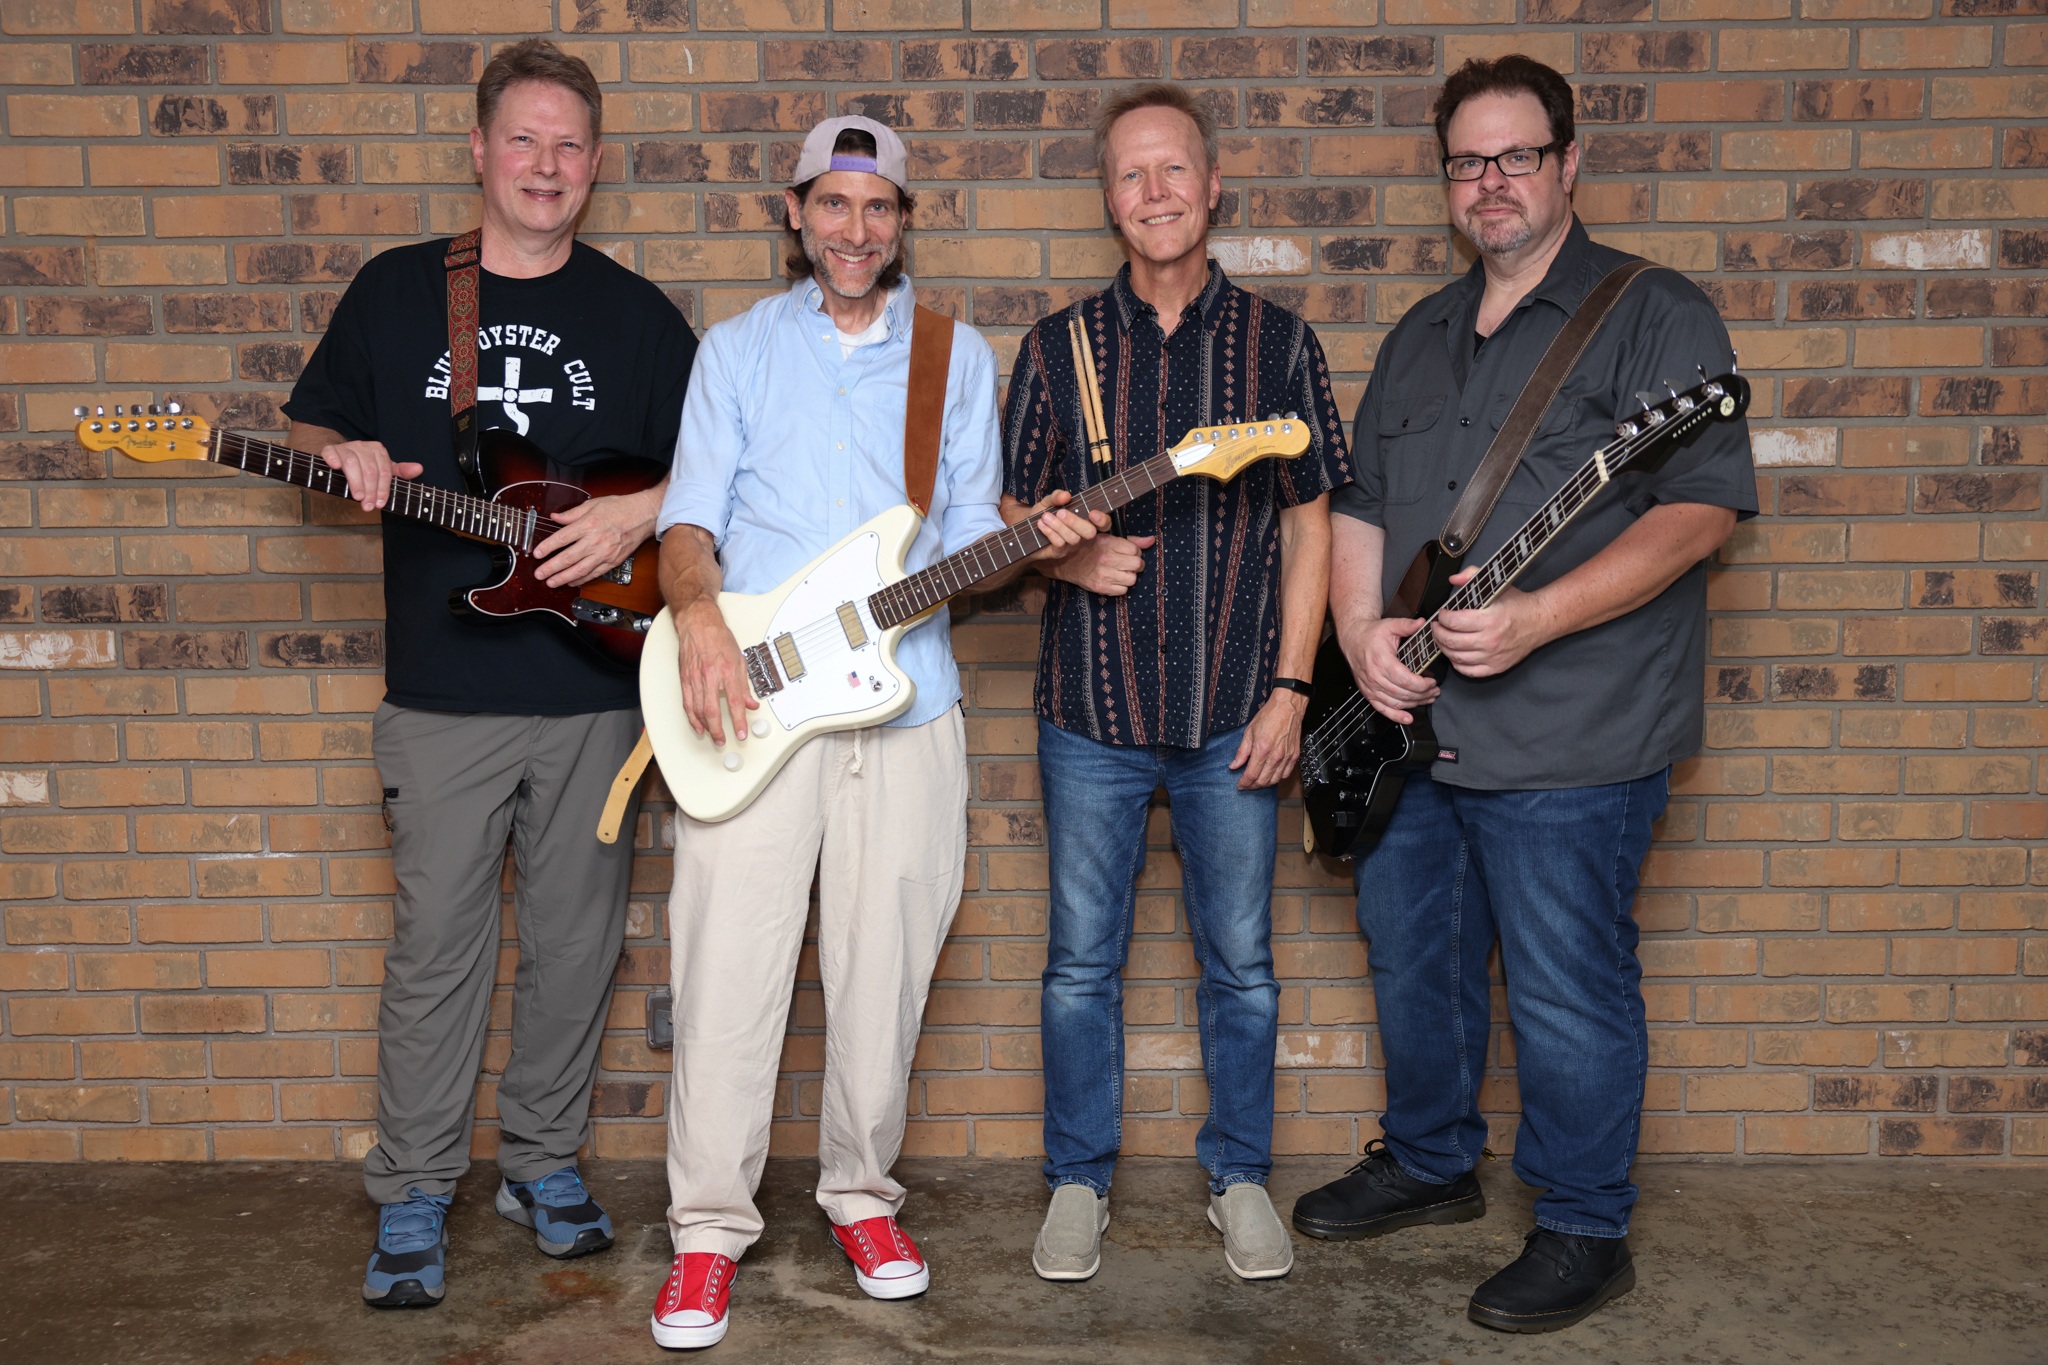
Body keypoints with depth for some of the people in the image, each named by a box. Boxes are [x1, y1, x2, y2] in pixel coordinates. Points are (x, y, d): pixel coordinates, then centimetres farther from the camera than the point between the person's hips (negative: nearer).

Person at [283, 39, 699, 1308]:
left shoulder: (638, 315, 5)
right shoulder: (395, 289, 6)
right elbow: (313, 425, 13)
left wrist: (642, 512, -11)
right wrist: (348, 461, -9)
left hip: (594, 689, 1)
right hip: (442, 691, 0)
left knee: (577, 941, 10)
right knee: (436, 947, 4)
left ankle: (544, 1159, 29)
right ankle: (413, 1195, 20)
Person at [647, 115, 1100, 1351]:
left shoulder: (958, 355, 12)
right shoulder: (739, 348, 11)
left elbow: (966, 534, 10)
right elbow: (690, 514, 4)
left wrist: (1032, 538, -12)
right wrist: (697, 613, -15)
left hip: (906, 702, 1)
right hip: (752, 696, -1)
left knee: (882, 977, 7)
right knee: (729, 976, -1)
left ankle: (862, 1192, 27)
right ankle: (710, 1228, 14)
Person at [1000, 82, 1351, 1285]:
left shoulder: (1278, 341, 3)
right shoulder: (1060, 347, 4)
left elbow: (1308, 525, 2)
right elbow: (1015, 512, 9)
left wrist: (1289, 689, -4)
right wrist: (1071, 559, -13)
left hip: (1235, 714, 0)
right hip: (1092, 712, 1)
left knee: (1241, 960, 10)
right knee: (1083, 960, 8)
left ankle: (1240, 1174, 29)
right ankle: (1081, 1181, 26)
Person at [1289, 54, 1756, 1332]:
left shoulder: (1655, 314, -5)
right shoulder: (1420, 337, 16)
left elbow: (1705, 505, -14)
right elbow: (1359, 505, 16)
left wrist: (1536, 619, -25)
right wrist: (1360, 629, -3)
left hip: (1569, 742, -7)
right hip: (1410, 724, 7)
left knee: (1566, 994, 3)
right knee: (1412, 963, 19)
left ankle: (1586, 1232, 22)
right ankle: (1430, 1164, 40)